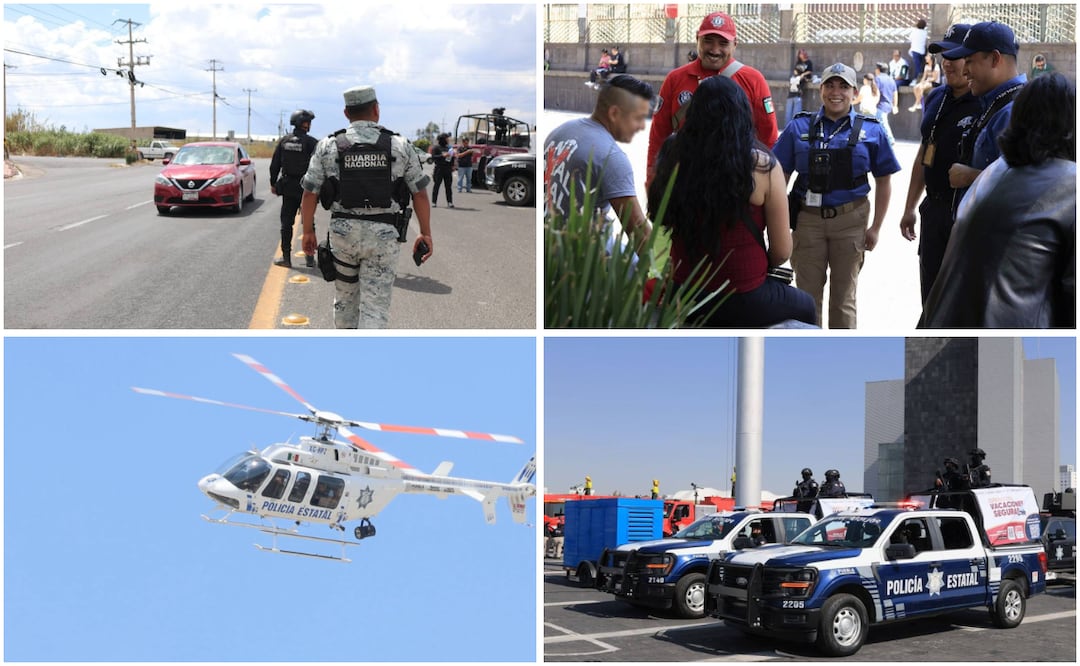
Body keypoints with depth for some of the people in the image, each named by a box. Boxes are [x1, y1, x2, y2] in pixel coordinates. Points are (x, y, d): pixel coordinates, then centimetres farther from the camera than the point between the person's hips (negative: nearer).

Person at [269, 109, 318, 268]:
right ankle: (309, 257, 10)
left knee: (286, 223, 8)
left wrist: (273, 183, 14)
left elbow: (274, 165, 5)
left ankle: (286, 257, 7)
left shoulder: (284, 141, 2)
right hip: (306, 188, -3)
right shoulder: (311, 142, -10)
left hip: (288, 187, 3)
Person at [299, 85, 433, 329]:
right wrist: (426, 234, 10)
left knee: (345, 294, 21)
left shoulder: (328, 146, 0)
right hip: (383, 235, -2)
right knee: (375, 302, 0)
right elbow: (420, 193, 3)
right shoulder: (400, 146, 0)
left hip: (342, 232, 2)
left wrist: (308, 231, 10)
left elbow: (310, 192, 0)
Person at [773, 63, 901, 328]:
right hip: (808, 219, 0)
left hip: (851, 220, 0)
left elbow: (883, 182, 5)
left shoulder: (871, 131, 2)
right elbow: (780, 176, 3)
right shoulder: (799, 127, 1)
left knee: (844, 296, 12)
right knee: (808, 295, 9)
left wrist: (875, 228, 2)